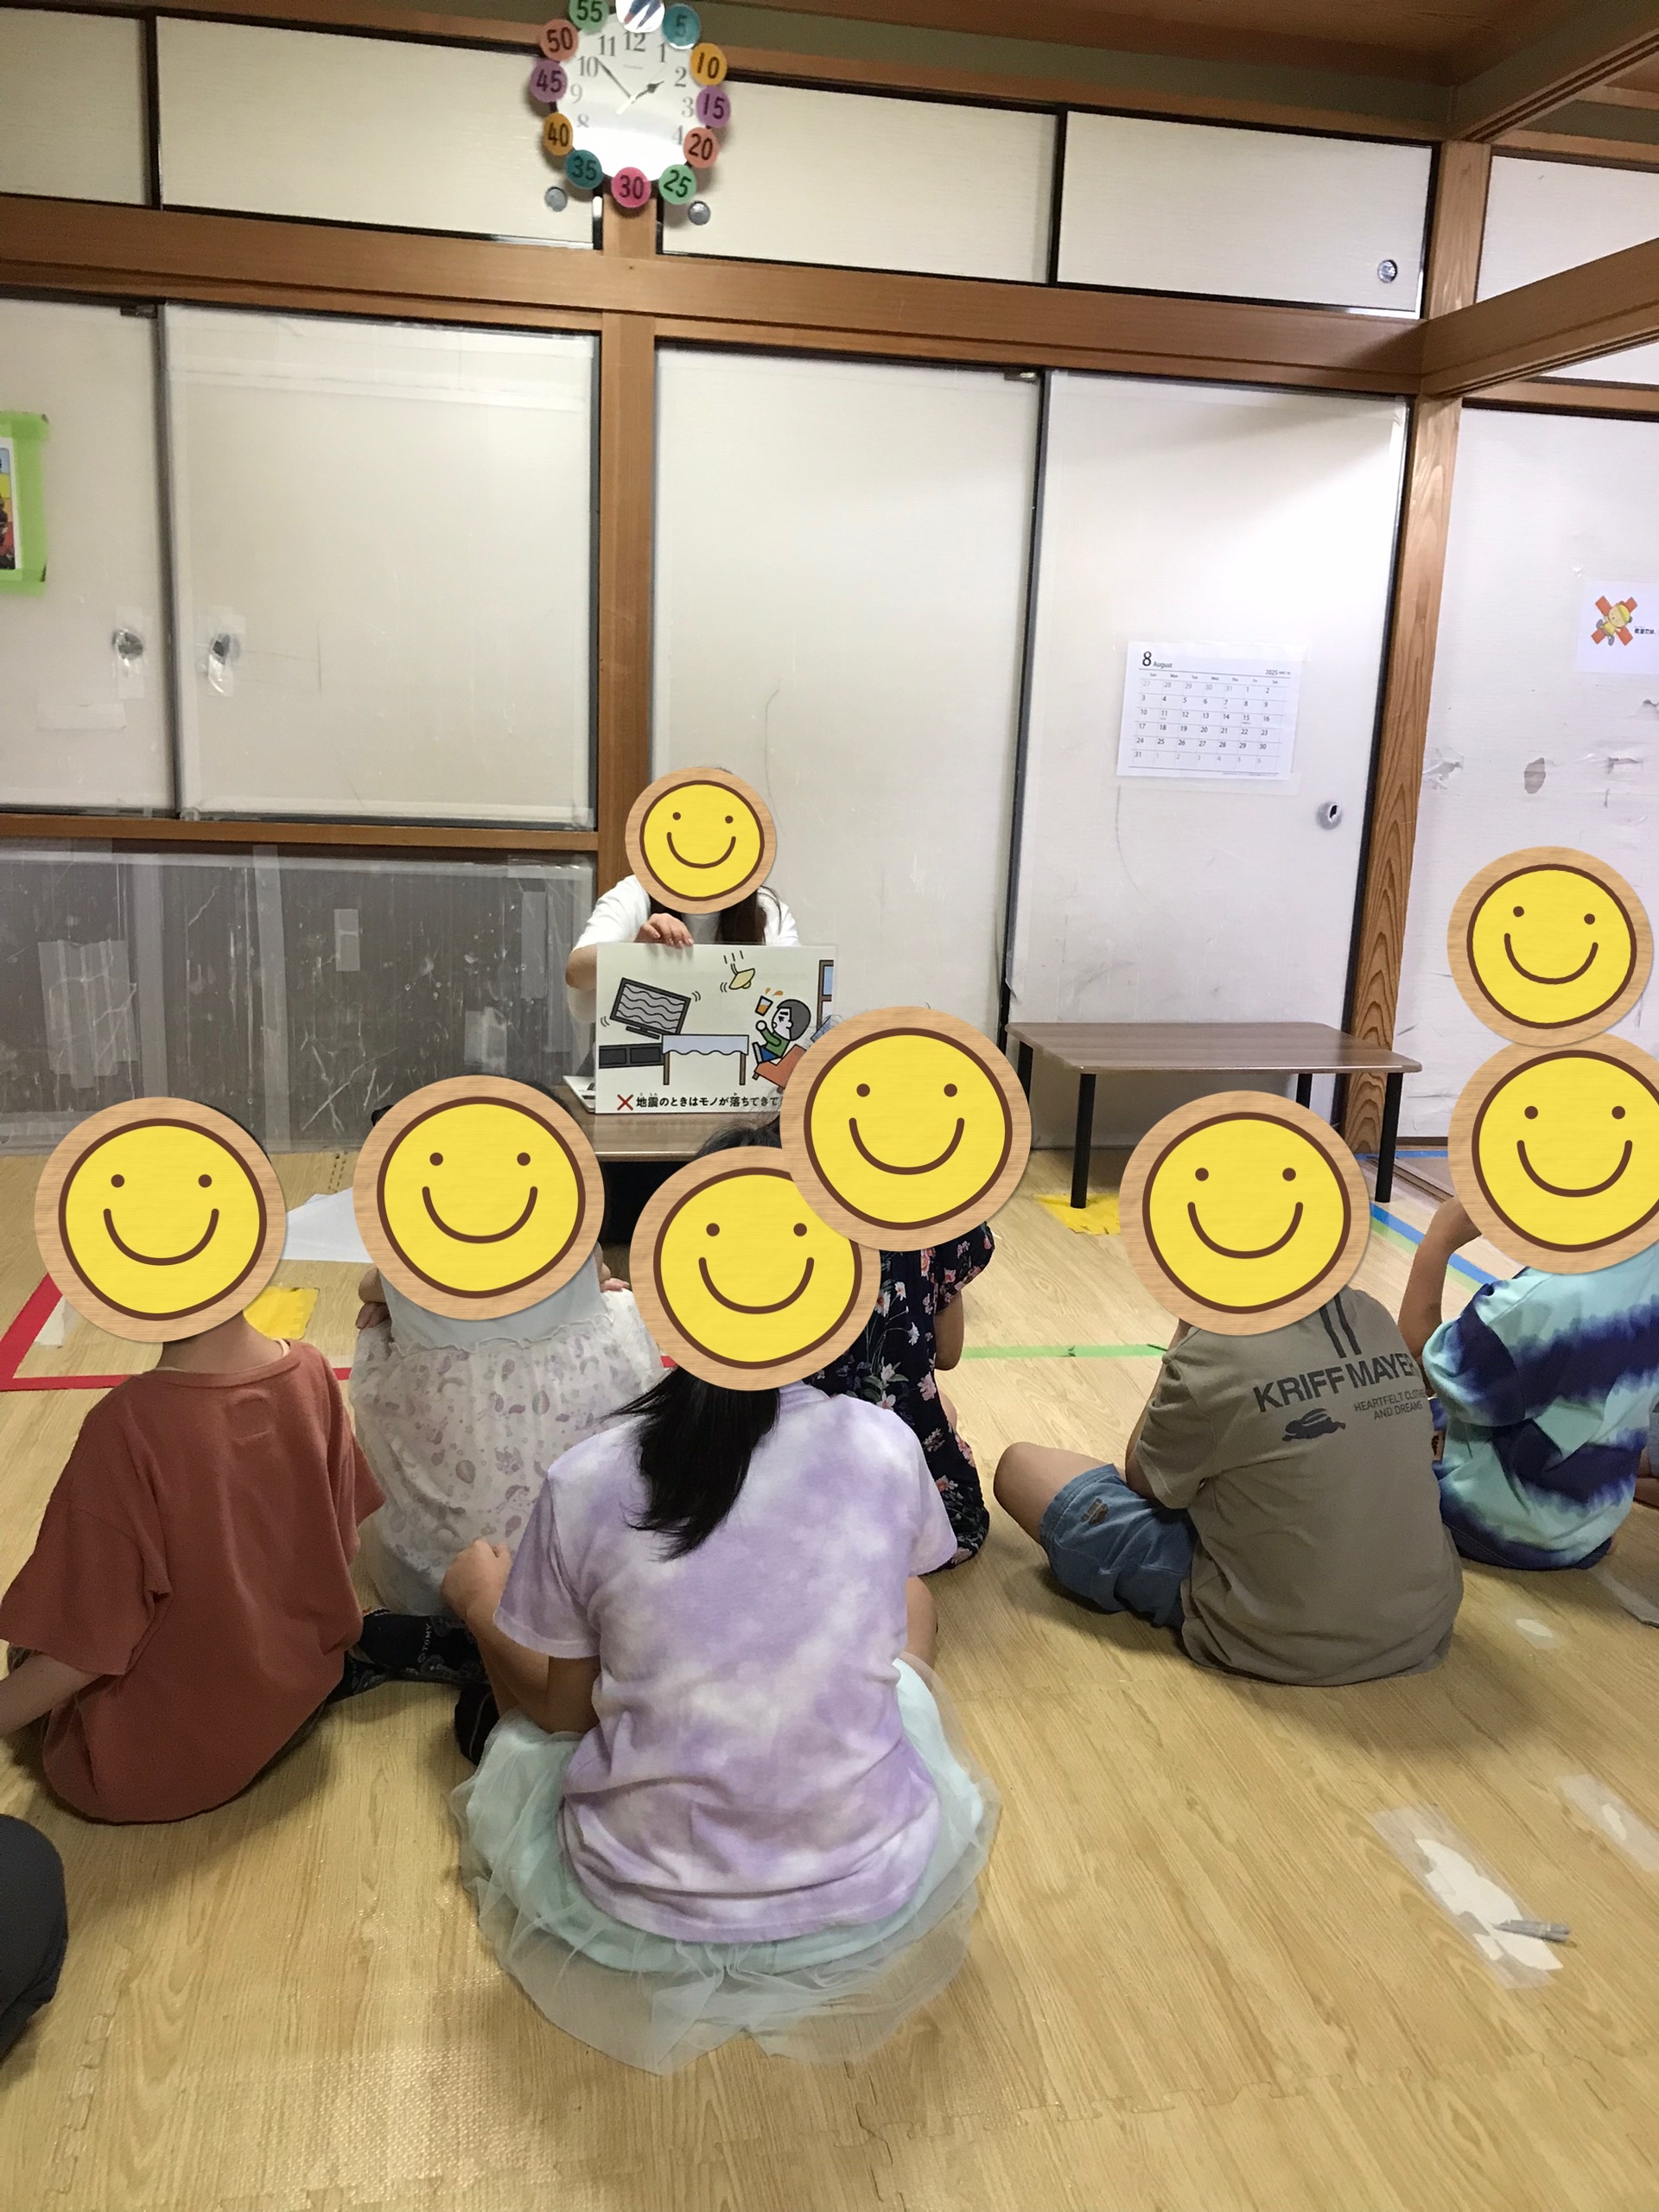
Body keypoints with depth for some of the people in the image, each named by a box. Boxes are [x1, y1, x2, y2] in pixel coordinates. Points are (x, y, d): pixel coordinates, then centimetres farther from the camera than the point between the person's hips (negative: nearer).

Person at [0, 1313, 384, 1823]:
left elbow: (83, 1651, -22)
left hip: (161, 1767, -4)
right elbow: (340, 1546, 1)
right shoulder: (312, 1372, -12)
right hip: (301, 1694, 4)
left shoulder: (127, 1425, -29)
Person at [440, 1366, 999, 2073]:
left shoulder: (585, 1485, -17)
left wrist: (479, 1602, 18)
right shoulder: (884, 1448, -13)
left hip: (638, 1912, 0)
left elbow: (562, 1708, -2)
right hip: (871, 1902, 1)